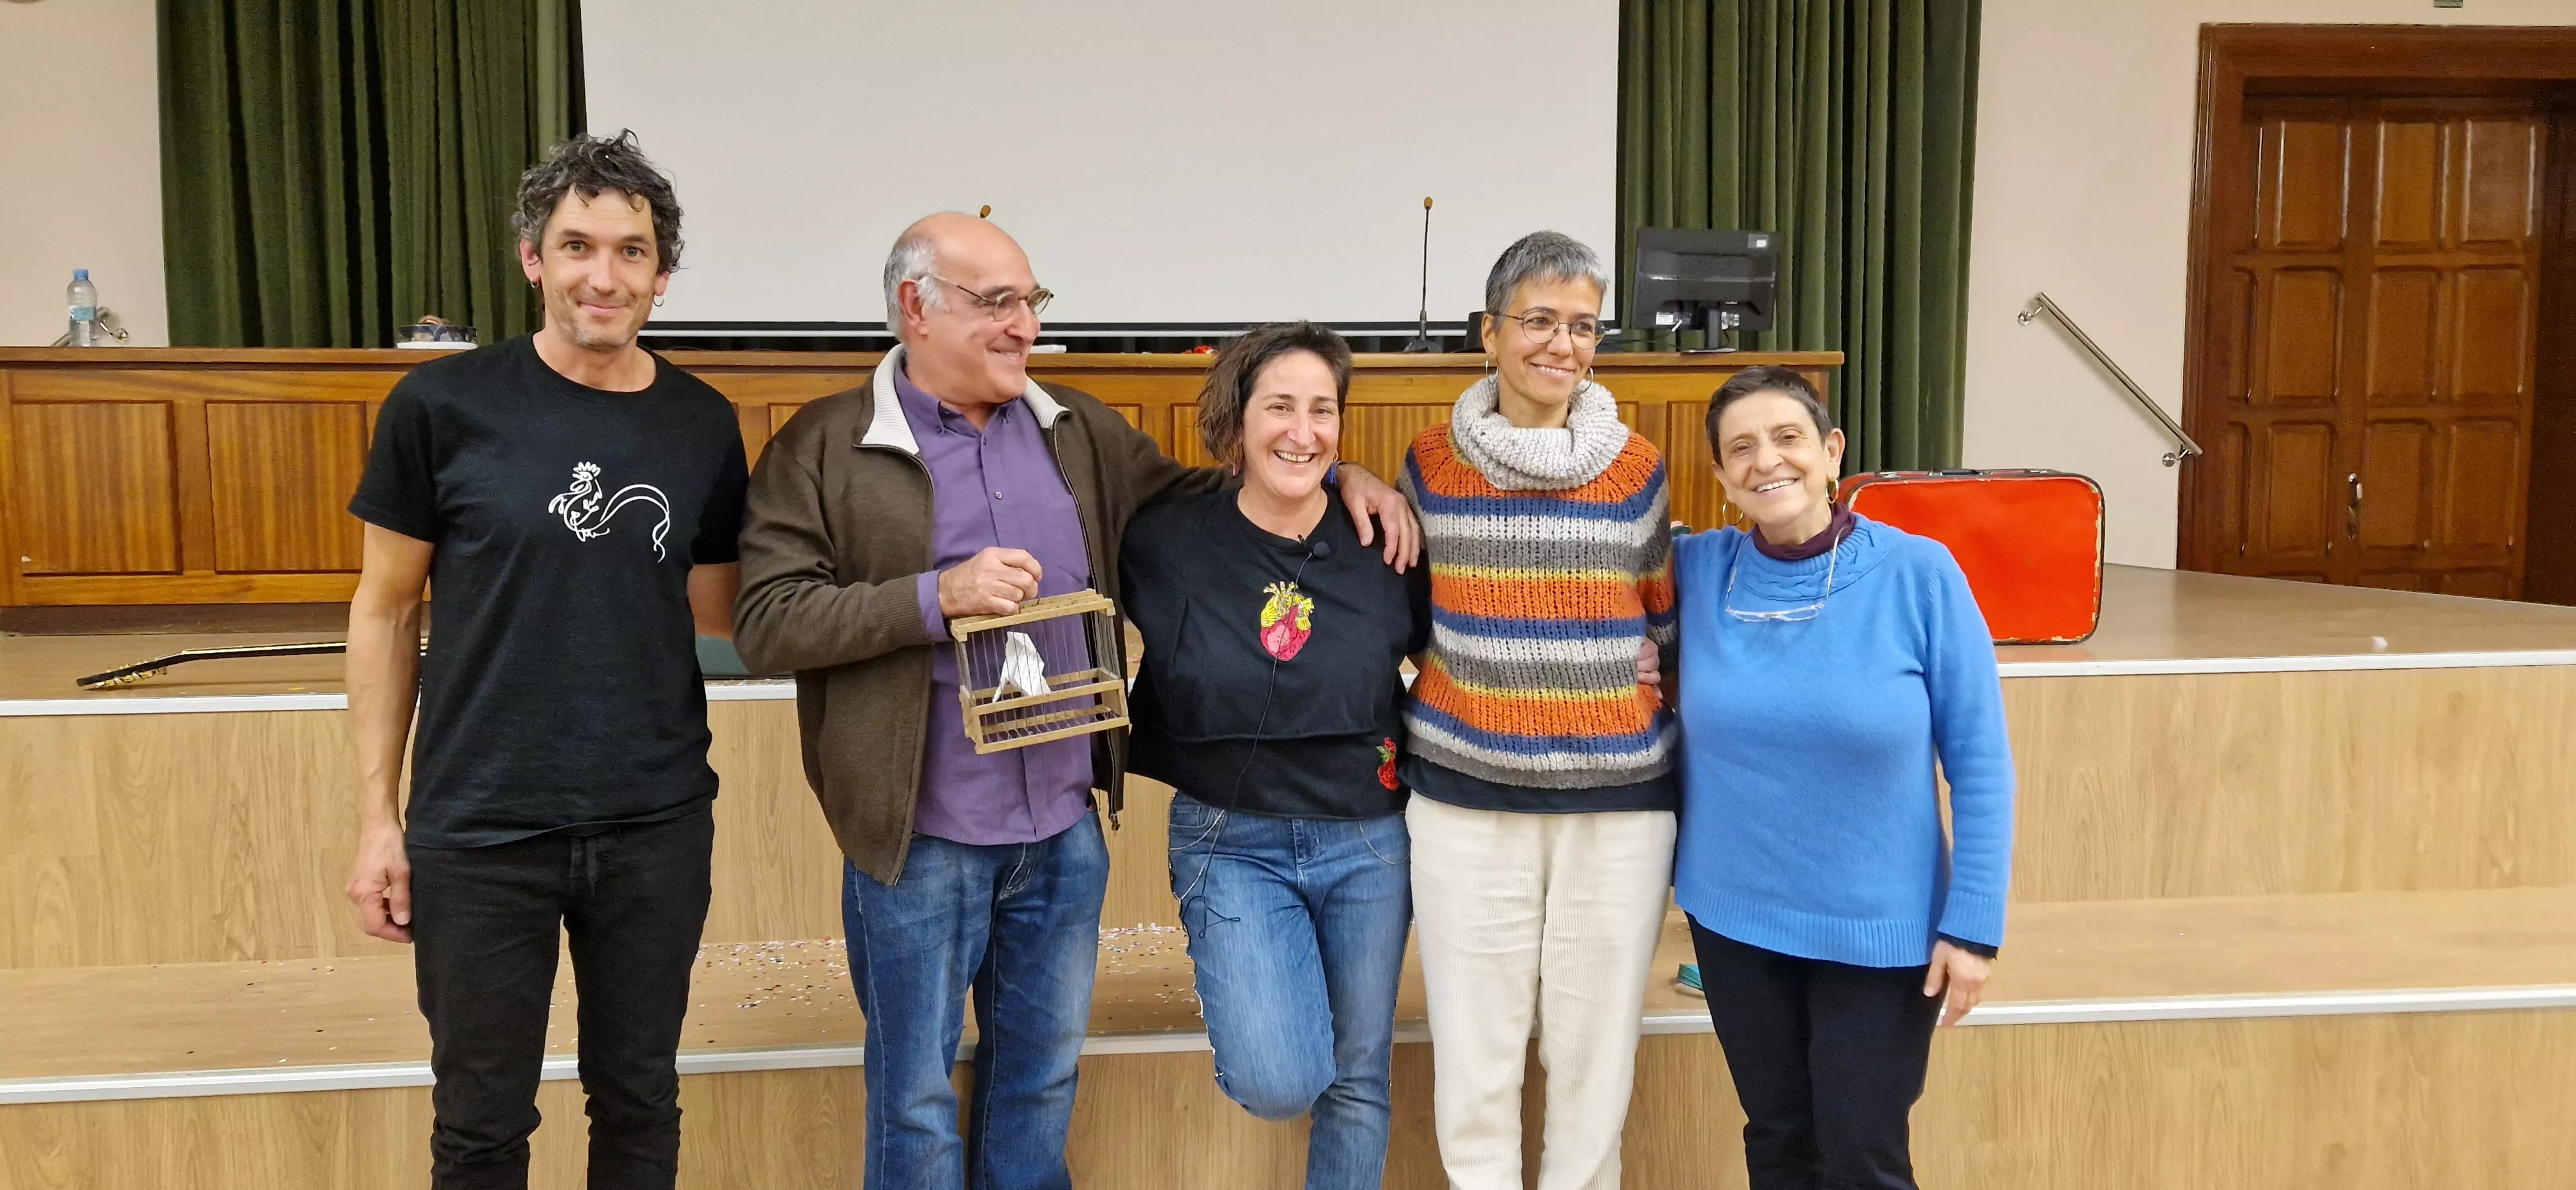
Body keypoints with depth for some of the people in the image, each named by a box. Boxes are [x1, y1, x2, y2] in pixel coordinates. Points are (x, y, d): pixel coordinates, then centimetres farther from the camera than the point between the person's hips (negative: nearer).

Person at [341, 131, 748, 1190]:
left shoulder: (703, 426, 1)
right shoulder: (444, 406, -6)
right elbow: (384, 613, 1)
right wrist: (377, 815, -2)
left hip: (658, 826, 2)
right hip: (479, 828, -2)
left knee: (639, 1103, 16)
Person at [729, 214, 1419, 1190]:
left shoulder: (1079, 431, 8)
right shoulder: (826, 447, -7)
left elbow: (1195, 495, 19)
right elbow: (765, 623, -13)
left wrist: (1338, 478, 5)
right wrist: (937, 595, -22)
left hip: (1066, 826, 5)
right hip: (919, 837, -4)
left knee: (1043, 1073, 19)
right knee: (917, 1094, 11)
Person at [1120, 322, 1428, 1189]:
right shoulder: (1168, 543, -9)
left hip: (1369, 840, 2)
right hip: (1233, 842, -1)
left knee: (1357, 1081, 12)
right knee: (1279, 1084, -12)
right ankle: (1244, 983, 22)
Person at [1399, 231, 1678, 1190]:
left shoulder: (1637, 469, 3)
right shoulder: (1430, 465, 2)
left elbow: (1667, 624, 14)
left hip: (1619, 796, 1)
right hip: (1465, 795, 0)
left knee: (1595, 1049, 9)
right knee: (1473, 1057, 5)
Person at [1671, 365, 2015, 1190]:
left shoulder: (1918, 574, -13)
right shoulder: (1696, 571, -6)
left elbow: (1980, 762, -8)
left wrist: (1973, 924, -10)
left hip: (1880, 926, -2)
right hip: (1735, 918, 3)